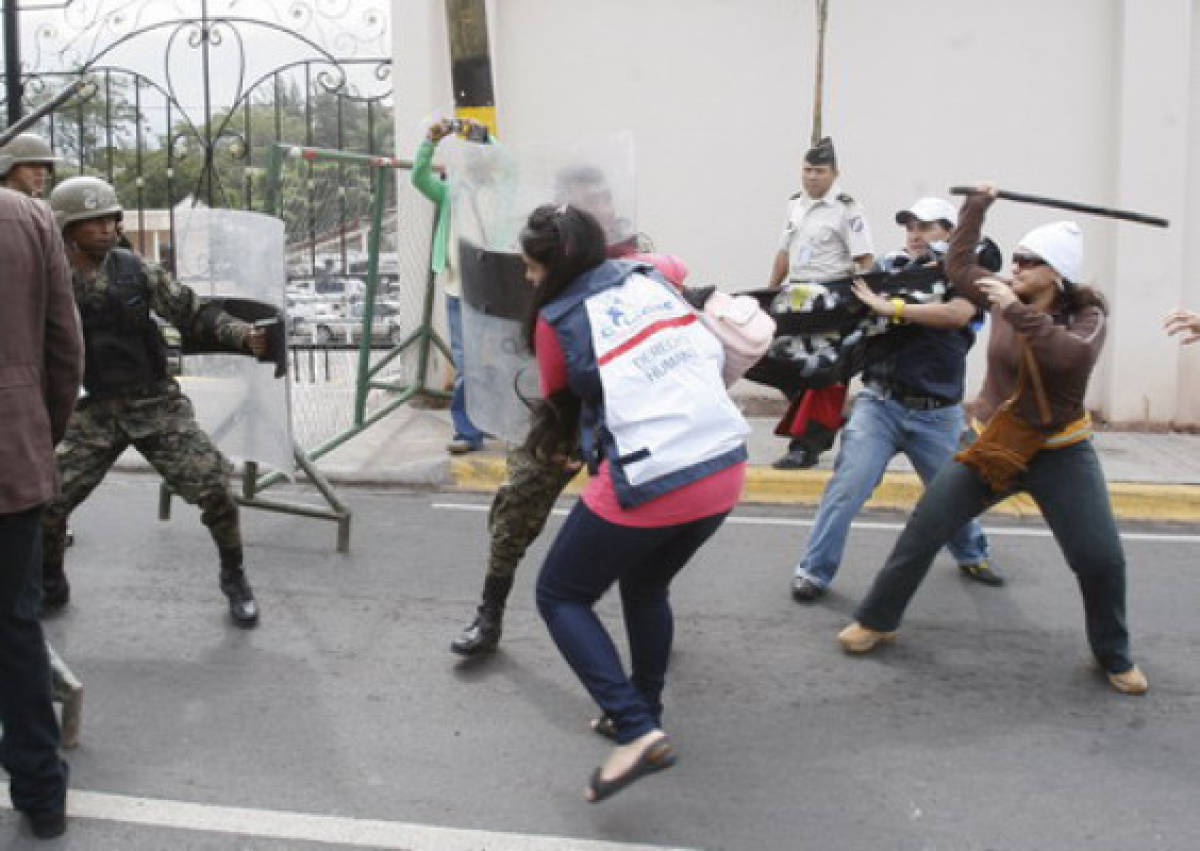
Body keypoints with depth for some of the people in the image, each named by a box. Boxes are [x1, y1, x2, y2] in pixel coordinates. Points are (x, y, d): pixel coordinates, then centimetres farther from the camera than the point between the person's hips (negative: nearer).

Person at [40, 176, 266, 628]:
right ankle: (49, 586, 25)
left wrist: (243, 335, -15)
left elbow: (192, 312, 0)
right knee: (46, 503, -3)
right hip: (96, 412, 0)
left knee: (214, 489, -10)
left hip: (156, 404, 0)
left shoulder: (134, 269, -5)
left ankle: (234, 578, 13)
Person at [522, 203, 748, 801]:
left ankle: (637, 733, -1)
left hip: (650, 486, -6)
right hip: (725, 468, 6)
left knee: (560, 597, 12)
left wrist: (549, 445, 32)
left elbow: (563, 405, 13)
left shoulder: (557, 321, -3)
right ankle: (644, 716, 38)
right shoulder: (649, 277, 10)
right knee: (646, 587, 29)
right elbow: (713, 355, 20)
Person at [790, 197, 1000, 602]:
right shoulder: (889, 269, 3)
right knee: (847, 485, -11)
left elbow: (956, 314, -23)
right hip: (880, 403, 0)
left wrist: (890, 307, -26)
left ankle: (972, 555, 44)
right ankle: (814, 571, 0)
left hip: (937, 414, 0)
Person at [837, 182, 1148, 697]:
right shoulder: (1006, 299, -1)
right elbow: (957, 265, 11)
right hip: (993, 446, 3)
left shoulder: (1087, 316, -10)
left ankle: (1115, 658, 18)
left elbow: (1070, 354, -32)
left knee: (1101, 559, -6)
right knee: (922, 531, -1)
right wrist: (977, 204, 9)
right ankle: (875, 621, 14)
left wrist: (1017, 314, -35)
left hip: (1060, 453, -3)